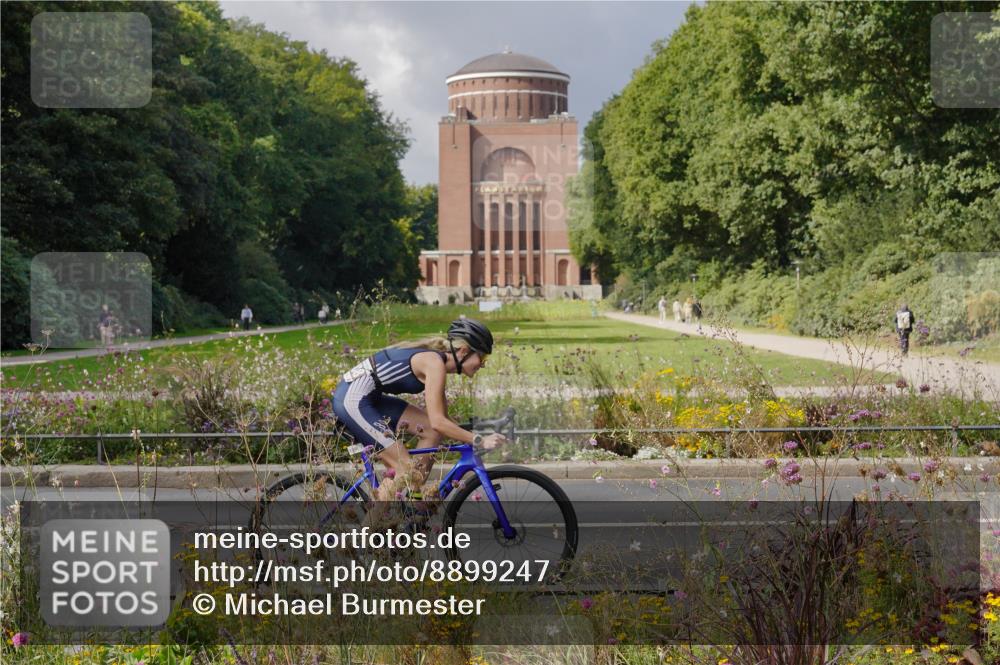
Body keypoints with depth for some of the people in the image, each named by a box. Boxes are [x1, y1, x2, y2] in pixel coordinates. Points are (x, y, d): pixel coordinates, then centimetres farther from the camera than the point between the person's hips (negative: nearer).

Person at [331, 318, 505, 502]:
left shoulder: (435, 357, 11)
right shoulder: (434, 363, -18)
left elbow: (442, 418, 15)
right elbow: (438, 422, -25)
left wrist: (471, 438, 7)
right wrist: (479, 441, -22)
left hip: (369, 397, 10)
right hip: (353, 399, -10)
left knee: (434, 432, 5)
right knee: (407, 470, -10)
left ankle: (413, 496, 12)